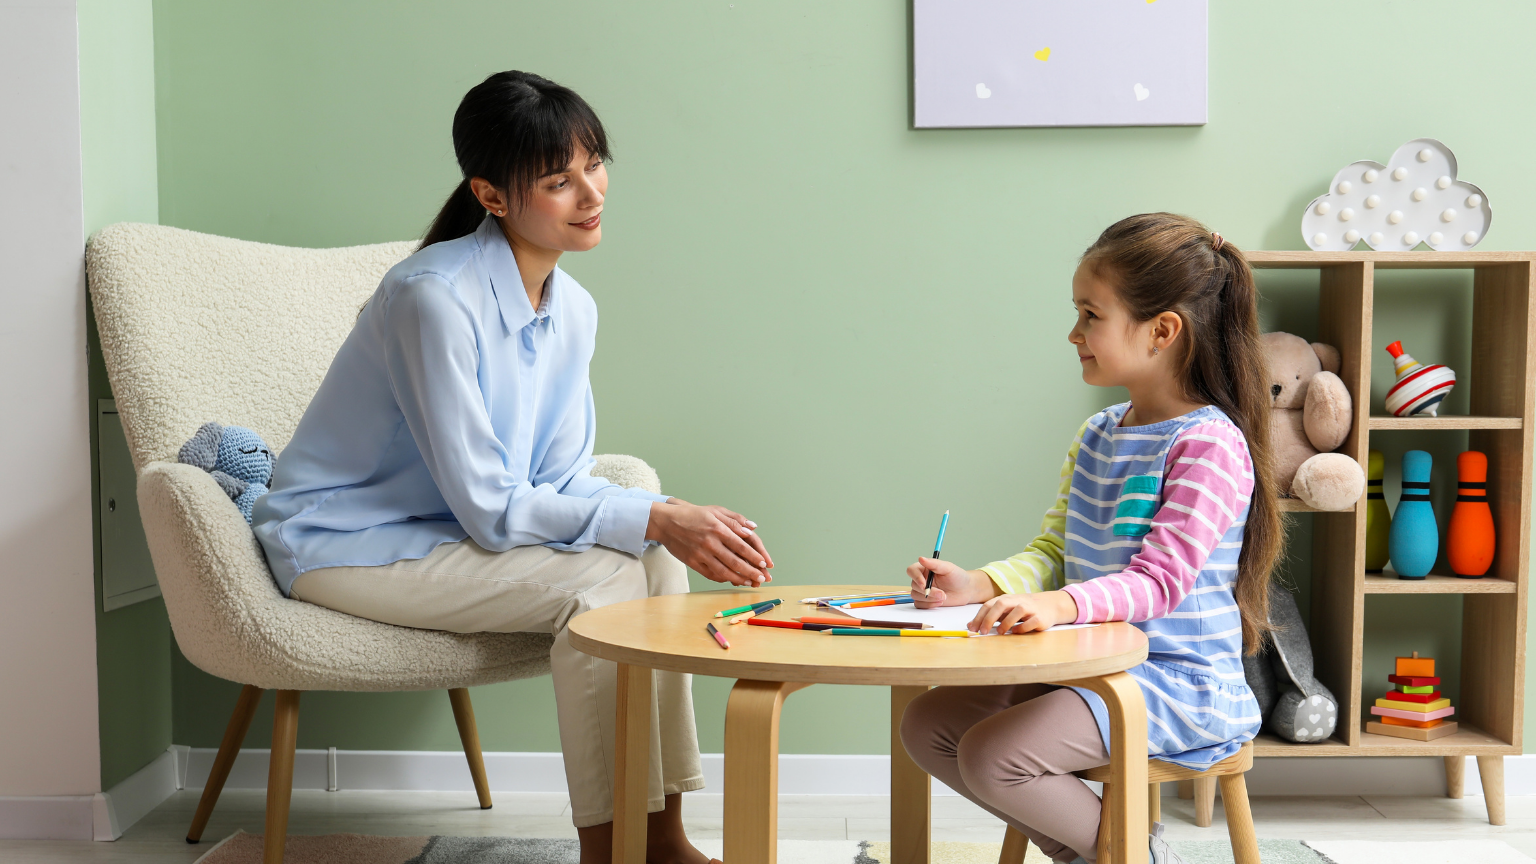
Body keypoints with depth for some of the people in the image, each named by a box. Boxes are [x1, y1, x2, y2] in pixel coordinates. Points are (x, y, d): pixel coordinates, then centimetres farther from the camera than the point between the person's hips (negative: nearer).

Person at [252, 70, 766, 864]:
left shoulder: (573, 309, 1)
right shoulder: (435, 297, -25)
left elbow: (562, 479, 0)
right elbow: (490, 508, -25)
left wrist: (686, 520, -17)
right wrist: (657, 519, -28)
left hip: (450, 531, 8)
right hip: (344, 544, -7)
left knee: (656, 558, -13)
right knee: (599, 581, -24)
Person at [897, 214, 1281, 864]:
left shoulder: (1209, 445, -16)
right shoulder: (1097, 436, 12)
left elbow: (1159, 581, -24)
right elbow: (1054, 550, 10)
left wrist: (1059, 604, -41)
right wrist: (980, 586, -8)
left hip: (1178, 682, -9)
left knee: (990, 756, -23)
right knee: (927, 724, 2)